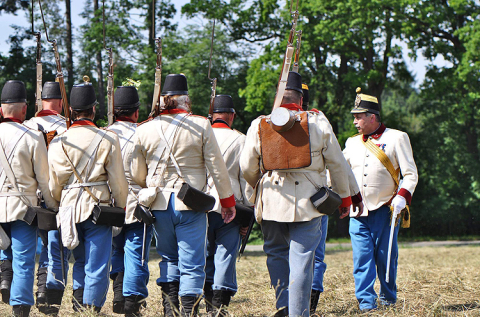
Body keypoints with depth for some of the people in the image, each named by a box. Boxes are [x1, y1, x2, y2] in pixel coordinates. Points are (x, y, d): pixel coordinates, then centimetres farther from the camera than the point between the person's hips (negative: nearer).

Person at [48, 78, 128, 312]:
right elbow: (118, 181, -4)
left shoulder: (58, 142, 1)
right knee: (97, 267, 2)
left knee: (80, 261, 20)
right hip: (99, 207, -3)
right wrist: (122, 208, 11)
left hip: (70, 208, 3)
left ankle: (78, 305, 11)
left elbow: (54, 184, 8)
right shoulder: (108, 139, -7)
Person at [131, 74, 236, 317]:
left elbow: (137, 175, 9)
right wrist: (227, 200, 7)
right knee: (191, 264, 2)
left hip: (159, 205, 3)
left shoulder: (144, 130, 1)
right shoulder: (201, 126, -6)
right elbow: (217, 167, -4)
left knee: (169, 259, 19)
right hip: (190, 205, -3)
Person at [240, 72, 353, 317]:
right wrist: (344, 195, 18)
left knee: (276, 253, 17)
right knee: (302, 257, 1)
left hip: (272, 201, 1)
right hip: (307, 202, -1)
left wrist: (258, 187, 26)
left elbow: (247, 167, 5)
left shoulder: (259, 125, 2)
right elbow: (337, 163, 5)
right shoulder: (318, 123, 1)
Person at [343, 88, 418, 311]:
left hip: (384, 209, -4)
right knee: (362, 258, -6)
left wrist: (402, 196, -18)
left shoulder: (396, 138, 1)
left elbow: (411, 174, -2)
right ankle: (366, 301, -6)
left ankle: (389, 298, 17)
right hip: (358, 212, 4)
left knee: (385, 257, 1)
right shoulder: (353, 143, 16)